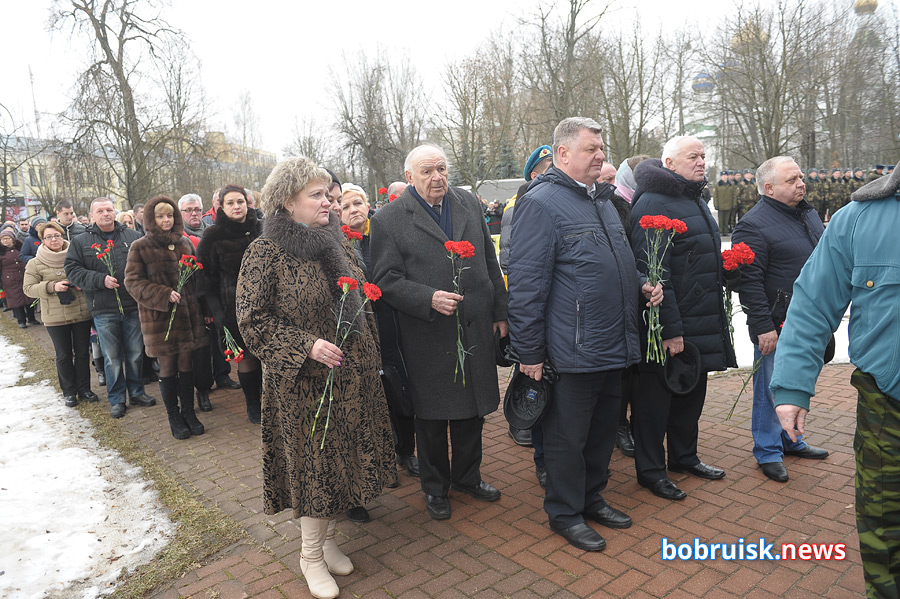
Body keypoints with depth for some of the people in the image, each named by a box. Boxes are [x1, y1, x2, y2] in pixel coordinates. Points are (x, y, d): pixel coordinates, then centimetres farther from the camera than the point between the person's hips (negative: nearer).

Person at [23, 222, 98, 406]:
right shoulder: (35, 264, -1)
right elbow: (28, 288, -2)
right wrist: (52, 287, -18)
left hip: (82, 313, 1)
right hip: (55, 317, -1)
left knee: (83, 352, 9)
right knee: (64, 355, 7)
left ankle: (84, 389, 22)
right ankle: (69, 392, 21)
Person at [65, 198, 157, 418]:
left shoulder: (134, 237, 7)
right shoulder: (80, 242, 5)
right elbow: (72, 270, -2)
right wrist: (101, 280, -15)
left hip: (133, 307, 1)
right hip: (104, 311, -1)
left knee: (135, 354, 11)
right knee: (112, 358, 7)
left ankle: (137, 392, 28)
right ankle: (116, 400, 21)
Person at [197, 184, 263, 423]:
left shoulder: (261, 230, 6)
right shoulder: (213, 237, -3)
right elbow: (207, 278, -3)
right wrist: (217, 312, -9)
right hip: (235, 305, -2)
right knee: (247, 356, 3)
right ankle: (252, 405, 21)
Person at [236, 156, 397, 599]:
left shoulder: (336, 243, 7)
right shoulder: (265, 253, -11)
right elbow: (252, 319, -12)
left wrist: (369, 357, 13)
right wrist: (306, 345, -21)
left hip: (351, 375, 6)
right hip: (303, 381, -5)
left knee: (340, 457, 14)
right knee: (311, 462, 5)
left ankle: (327, 537, 35)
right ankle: (311, 555, 26)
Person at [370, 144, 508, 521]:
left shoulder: (470, 204, 7)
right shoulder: (388, 220, -7)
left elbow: (490, 262, 11)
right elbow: (386, 280, -10)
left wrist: (499, 312, 9)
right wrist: (428, 299, -23)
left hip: (475, 330, 4)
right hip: (427, 338, -4)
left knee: (473, 408, 16)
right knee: (432, 416, 11)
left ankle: (467, 476, 39)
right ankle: (435, 487, 32)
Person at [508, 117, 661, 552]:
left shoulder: (603, 201, 16)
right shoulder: (541, 203, -13)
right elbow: (526, 283, -17)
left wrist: (640, 286, 7)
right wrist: (529, 351, -17)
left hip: (615, 348, 9)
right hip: (574, 352, -9)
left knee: (603, 429, 20)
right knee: (568, 437, 6)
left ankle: (591, 497, 38)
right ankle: (565, 513, 24)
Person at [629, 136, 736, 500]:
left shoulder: (695, 200, 16)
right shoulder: (653, 204, -16)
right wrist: (670, 330, -24)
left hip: (701, 325, 10)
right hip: (667, 326, -10)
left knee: (692, 391, 20)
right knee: (655, 396, 3)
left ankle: (684, 456, 37)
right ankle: (650, 470, 17)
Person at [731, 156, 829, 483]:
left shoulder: (808, 214, 11)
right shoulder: (753, 225, -16)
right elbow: (749, 281, -20)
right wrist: (763, 326, -21)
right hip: (777, 325, -8)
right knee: (771, 388, 3)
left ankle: (790, 440, 36)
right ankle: (768, 452, 17)